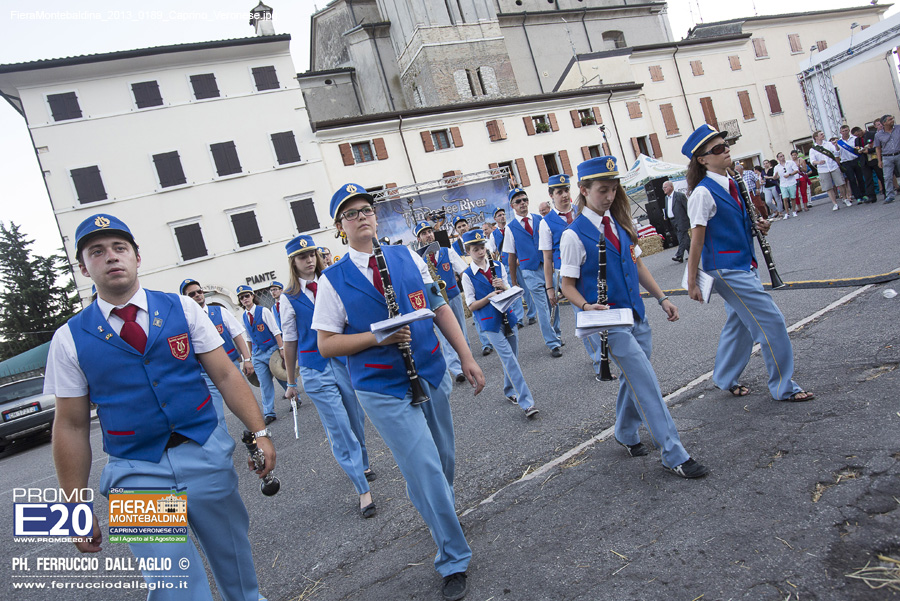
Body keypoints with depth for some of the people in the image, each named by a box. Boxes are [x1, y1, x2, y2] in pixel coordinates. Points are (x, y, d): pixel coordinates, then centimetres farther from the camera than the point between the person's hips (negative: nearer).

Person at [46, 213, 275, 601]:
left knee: (234, 557, 15)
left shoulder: (181, 309, 1)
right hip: (137, 474, -1)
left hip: (206, 453, 1)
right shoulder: (70, 338, 0)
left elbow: (225, 375, 0)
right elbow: (71, 426, 2)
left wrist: (259, 432, -9)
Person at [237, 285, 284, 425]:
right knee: (264, 383, 3)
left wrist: (281, 349, -15)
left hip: (271, 349, -4)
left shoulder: (263, 311, -8)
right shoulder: (244, 317, 8)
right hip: (257, 354, 4)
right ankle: (269, 413, 6)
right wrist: (250, 355, 18)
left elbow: (276, 331, -11)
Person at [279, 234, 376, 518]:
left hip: (346, 361, 2)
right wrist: (291, 382, 9)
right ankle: (363, 490, 6)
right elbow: (290, 342, 5)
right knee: (339, 430, -2)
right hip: (315, 369, -2)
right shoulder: (290, 298, -1)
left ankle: (362, 465, 43)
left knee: (357, 420, 16)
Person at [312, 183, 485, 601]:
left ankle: (439, 517, 50)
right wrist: (379, 337, -19)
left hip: (432, 375, 5)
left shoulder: (406, 257, 5)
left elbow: (440, 308, 6)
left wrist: (466, 357, 1)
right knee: (425, 470, -5)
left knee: (444, 460, 19)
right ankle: (453, 562, 14)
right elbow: (326, 345, -6)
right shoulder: (333, 280, -5)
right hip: (383, 390, -4)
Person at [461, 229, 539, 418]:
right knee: (509, 359, -11)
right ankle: (526, 402, -12)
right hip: (490, 323, -5)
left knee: (511, 358, 14)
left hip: (507, 316, 5)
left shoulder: (497, 266, 7)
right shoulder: (468, 275, -5)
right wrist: (488, 297, -19)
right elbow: (471, 305, -4)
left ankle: (510, 391, 37)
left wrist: (503, 287, -10)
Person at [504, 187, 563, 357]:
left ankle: (554, 335, 29)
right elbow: (512, 257, 4)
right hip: (530, 272, -2)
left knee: (552, 303, 10)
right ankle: (553, 343, 6)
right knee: (543, 308, -3)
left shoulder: (540, 220, 6)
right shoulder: (511, 228, 1)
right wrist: (514, 281, 4)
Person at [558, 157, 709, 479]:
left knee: (633, 379, 17)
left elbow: (637, 265, 15)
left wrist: (662, 298, 8)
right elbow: (567, 285, -8)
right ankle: (674, 455, 3)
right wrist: (587, 307, -25)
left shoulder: (620, 223, 8)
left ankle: (626, 434, 41)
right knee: (646, 382, -7)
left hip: (635, 315, 7)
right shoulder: (574, 234, -12)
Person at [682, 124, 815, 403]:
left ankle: (725, 378, 34)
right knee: (772, 322, -5)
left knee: (739, 323, 17)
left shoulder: (731, 184, 9)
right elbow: (697, 241, -17)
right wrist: (692, 282, -16)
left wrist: (757, 227, 1)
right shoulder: (703, 193, -16)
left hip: (744, 265, 9)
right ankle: (783, 387, 9)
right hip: (726, 269, -9)